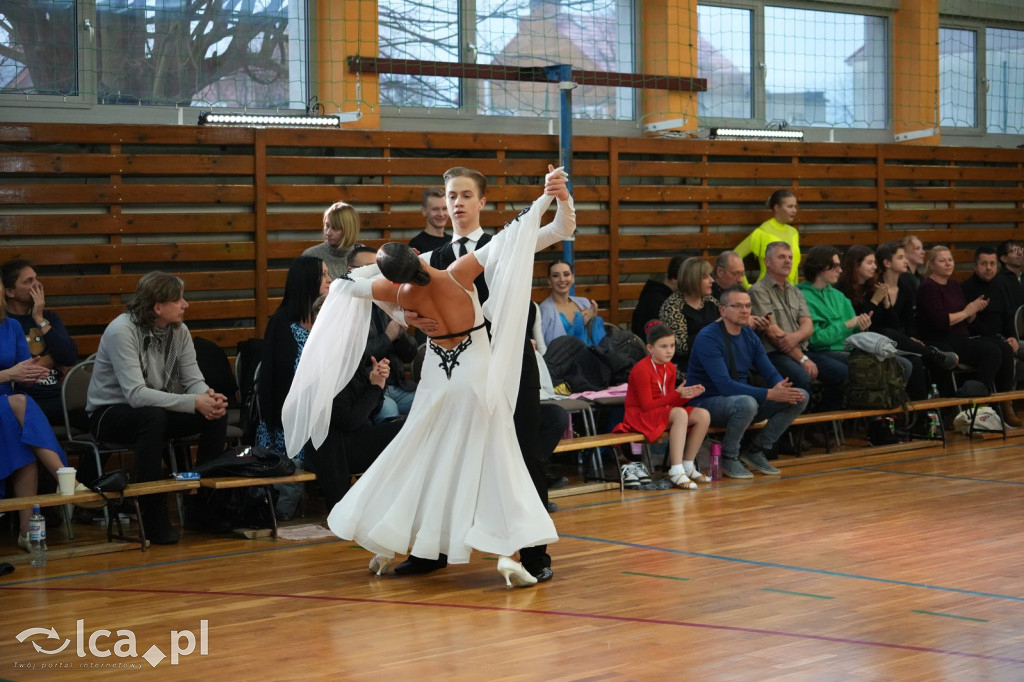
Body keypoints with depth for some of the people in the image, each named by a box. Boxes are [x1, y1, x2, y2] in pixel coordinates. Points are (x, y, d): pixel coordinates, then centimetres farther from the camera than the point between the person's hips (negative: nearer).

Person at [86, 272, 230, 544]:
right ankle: (153, 519, -29)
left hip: (155, 411, 7)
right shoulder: (122, 331, -24)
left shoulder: (178, 331, -2)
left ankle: (200, 508, -4)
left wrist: (208, 397, -30)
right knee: (153, 417, -38)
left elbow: (194, 381, -4)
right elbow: (136, 395, -32)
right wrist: (194, 402, -39)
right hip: (110, 414, -7)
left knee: (217, 414, -14)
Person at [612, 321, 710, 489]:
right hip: (640, 416, -8)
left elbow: (670, 401, 7)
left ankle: (687, 466, -3)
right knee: (680, 414, -34)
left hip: (664, 412, 8)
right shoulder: (642, 369, -17)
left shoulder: (670, 368, 8)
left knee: (703, 416, -10)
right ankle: (676, 471, -38)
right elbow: (647, 405, -21)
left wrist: (689, 395, -13)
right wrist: (677, 394, -24)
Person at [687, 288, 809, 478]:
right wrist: (770, 394, -32)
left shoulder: (749, 335, 6)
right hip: (707, 404, -8)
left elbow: (770, 372, 5)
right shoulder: (708, 338, -19)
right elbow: (725, 385, -27)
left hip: (744, 399, 8)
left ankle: (756, 451, 4)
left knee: (800, 397, -5)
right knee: (747, 403, -39)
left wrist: (781, 388, -21)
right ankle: (728, 458, -13)